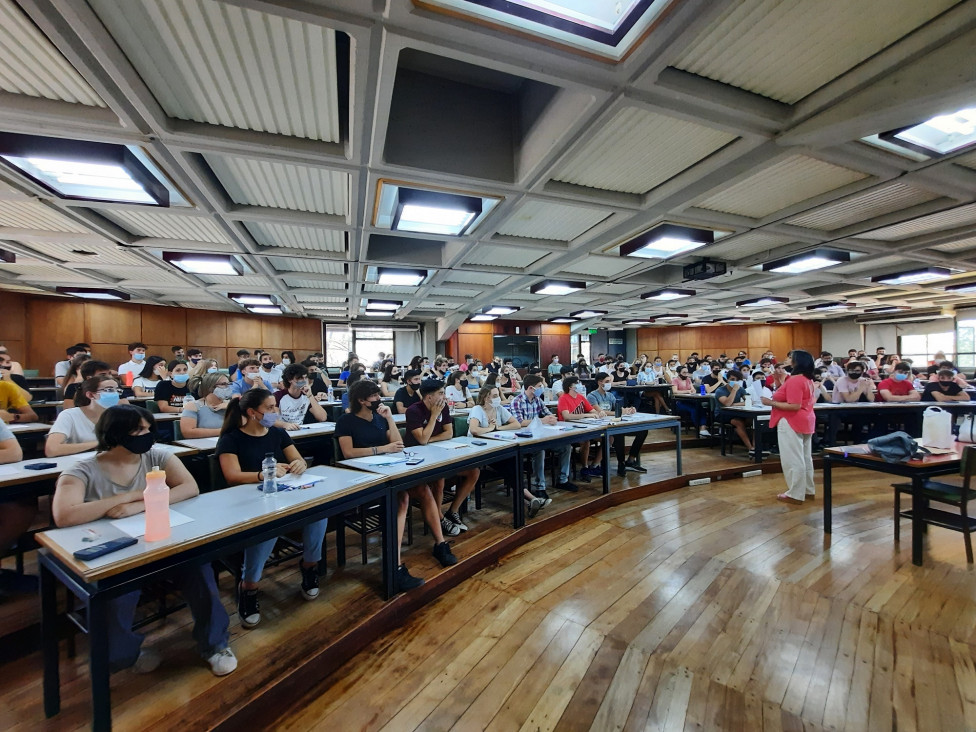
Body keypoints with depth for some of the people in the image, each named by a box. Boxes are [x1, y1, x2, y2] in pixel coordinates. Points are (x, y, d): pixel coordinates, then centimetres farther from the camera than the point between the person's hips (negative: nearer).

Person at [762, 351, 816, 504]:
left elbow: (795, 406, -25)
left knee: (792, 459, -4)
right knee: (805, 457, 17)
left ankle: (796, 494, 2)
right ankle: (808, 489, 27)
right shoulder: (807, 379, 12)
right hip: (804, 421, 11)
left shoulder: (795, 380, -20)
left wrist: (772, 403, -19)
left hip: (792, 423, -11)